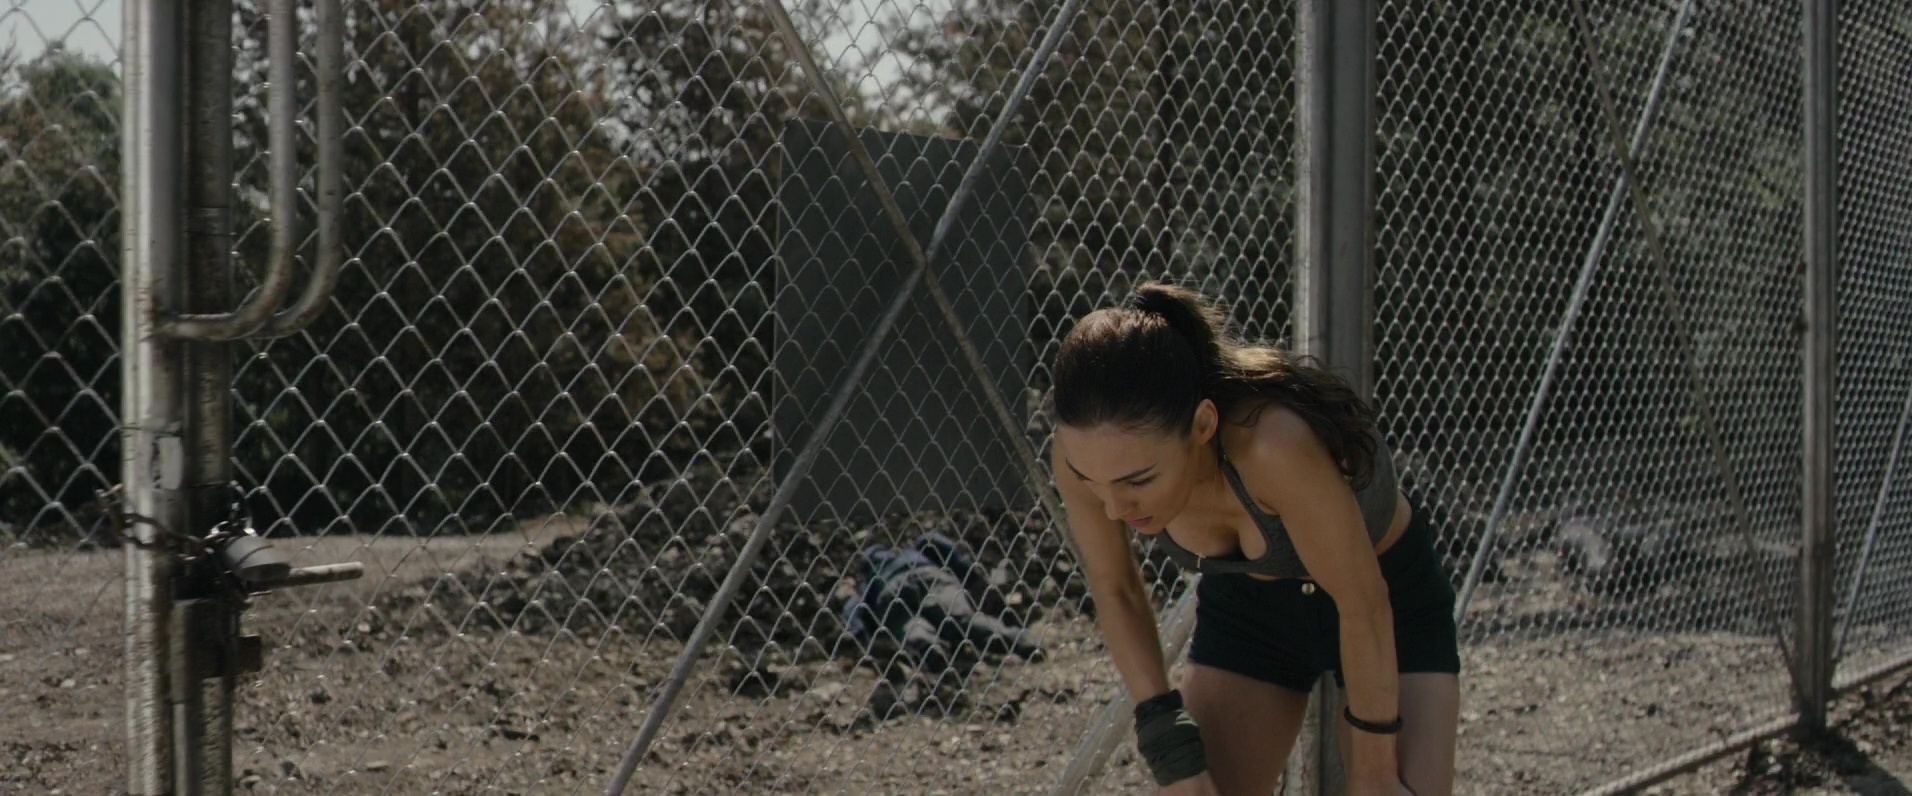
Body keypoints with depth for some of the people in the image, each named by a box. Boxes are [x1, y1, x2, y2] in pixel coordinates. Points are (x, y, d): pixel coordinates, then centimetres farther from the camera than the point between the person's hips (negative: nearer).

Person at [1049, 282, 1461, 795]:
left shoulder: (1274, 444, -42)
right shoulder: (1092, 451, -27)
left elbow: (1364, 606, -28)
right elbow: (1114, 590, -7)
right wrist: (1166, 735, -13)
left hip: (1393, 601, -4)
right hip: (1247, 604, 4)